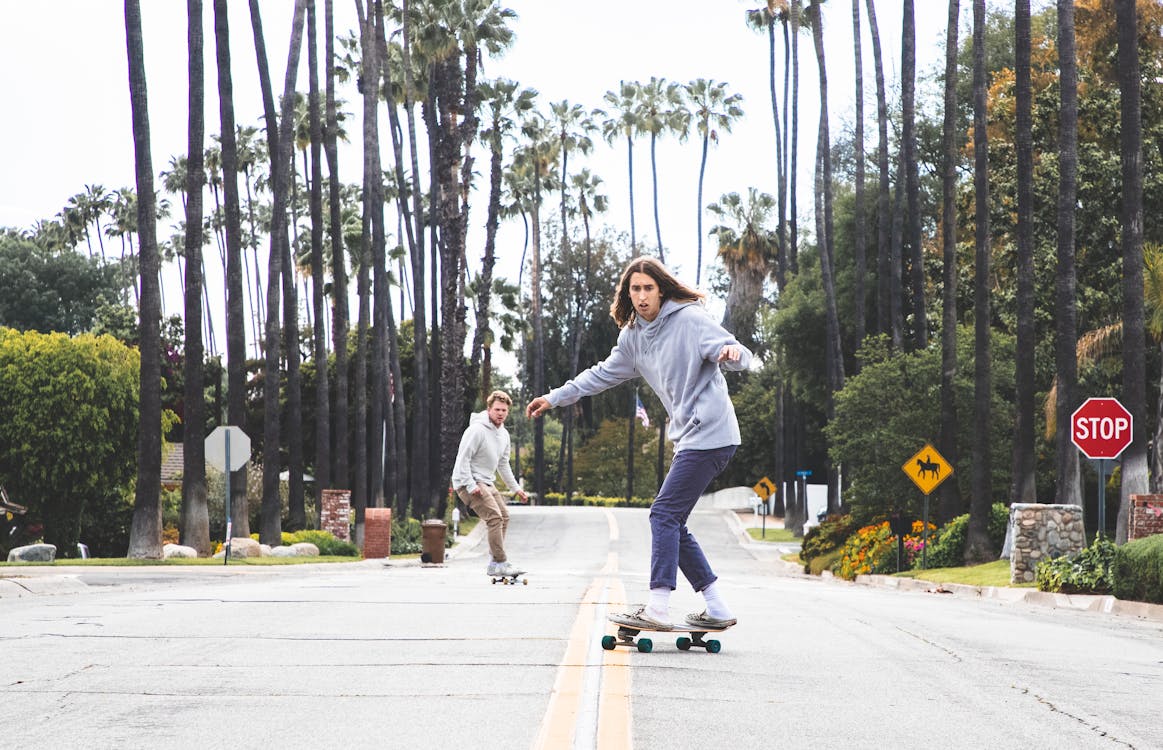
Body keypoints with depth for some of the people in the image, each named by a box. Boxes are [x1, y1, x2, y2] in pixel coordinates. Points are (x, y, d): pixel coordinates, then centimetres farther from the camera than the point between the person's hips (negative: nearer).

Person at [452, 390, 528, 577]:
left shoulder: (503, 434, 10)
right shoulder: (477, 430, -18)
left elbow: (503, 465, 21)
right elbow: (463, 459, -20)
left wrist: (516, 488, 19)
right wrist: (471, 486, -25)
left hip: (486, 483, 10)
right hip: (468, 482, -10)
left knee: (504, 516, 11)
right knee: (494, 517, -19)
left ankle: (495, 562, 16)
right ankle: (500, 563, -18)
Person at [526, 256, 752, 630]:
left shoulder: (690, 319, -9)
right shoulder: (633, 336, 14)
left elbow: (739, 354, -17)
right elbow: (603, 374, 26)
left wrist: (732, 353, -41)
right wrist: (555, 397, 26)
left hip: (710, 434, -9)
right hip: (689, 439, 9)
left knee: (664, 513, -12)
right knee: (672, 525, 6)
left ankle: (657, 608, -14)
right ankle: (717, 608, 10)